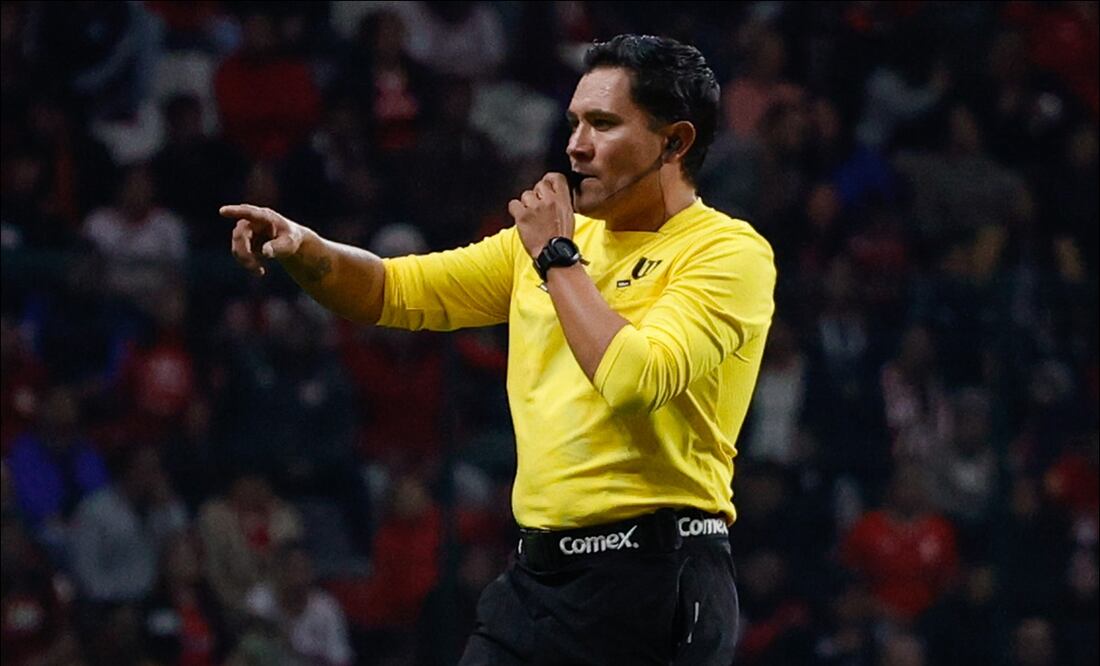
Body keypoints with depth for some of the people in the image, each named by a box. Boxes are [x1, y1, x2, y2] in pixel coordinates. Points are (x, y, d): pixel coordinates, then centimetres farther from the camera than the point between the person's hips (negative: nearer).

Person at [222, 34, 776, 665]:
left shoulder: (729, 252, -8)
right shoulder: (555, 237, 15)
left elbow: (633, 380, -22)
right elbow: (397, 291, 18)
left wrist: (557, 256, -10)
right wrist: (302, 248, -2)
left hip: (654, 585, -7)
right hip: (535, 574, 7)